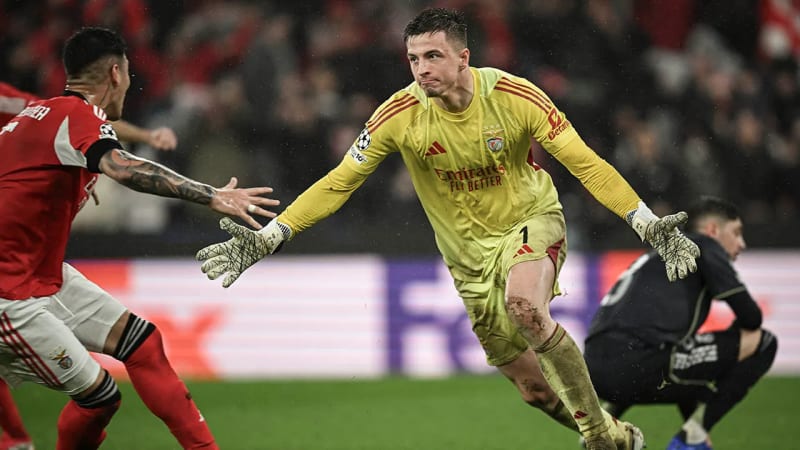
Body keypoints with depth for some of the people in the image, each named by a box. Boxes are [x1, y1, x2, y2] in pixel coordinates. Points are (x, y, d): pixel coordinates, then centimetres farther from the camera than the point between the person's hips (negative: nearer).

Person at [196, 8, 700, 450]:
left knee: (524, 303, -36)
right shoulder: (399, 114, -16)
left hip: (532, 220, -3)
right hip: (469, 249, 3)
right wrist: (266, 240, -17)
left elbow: (585, 163, -17)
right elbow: (338, 184, -10)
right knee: (532, 385, 1)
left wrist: (647, 224, -25)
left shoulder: (513, 96, -21)